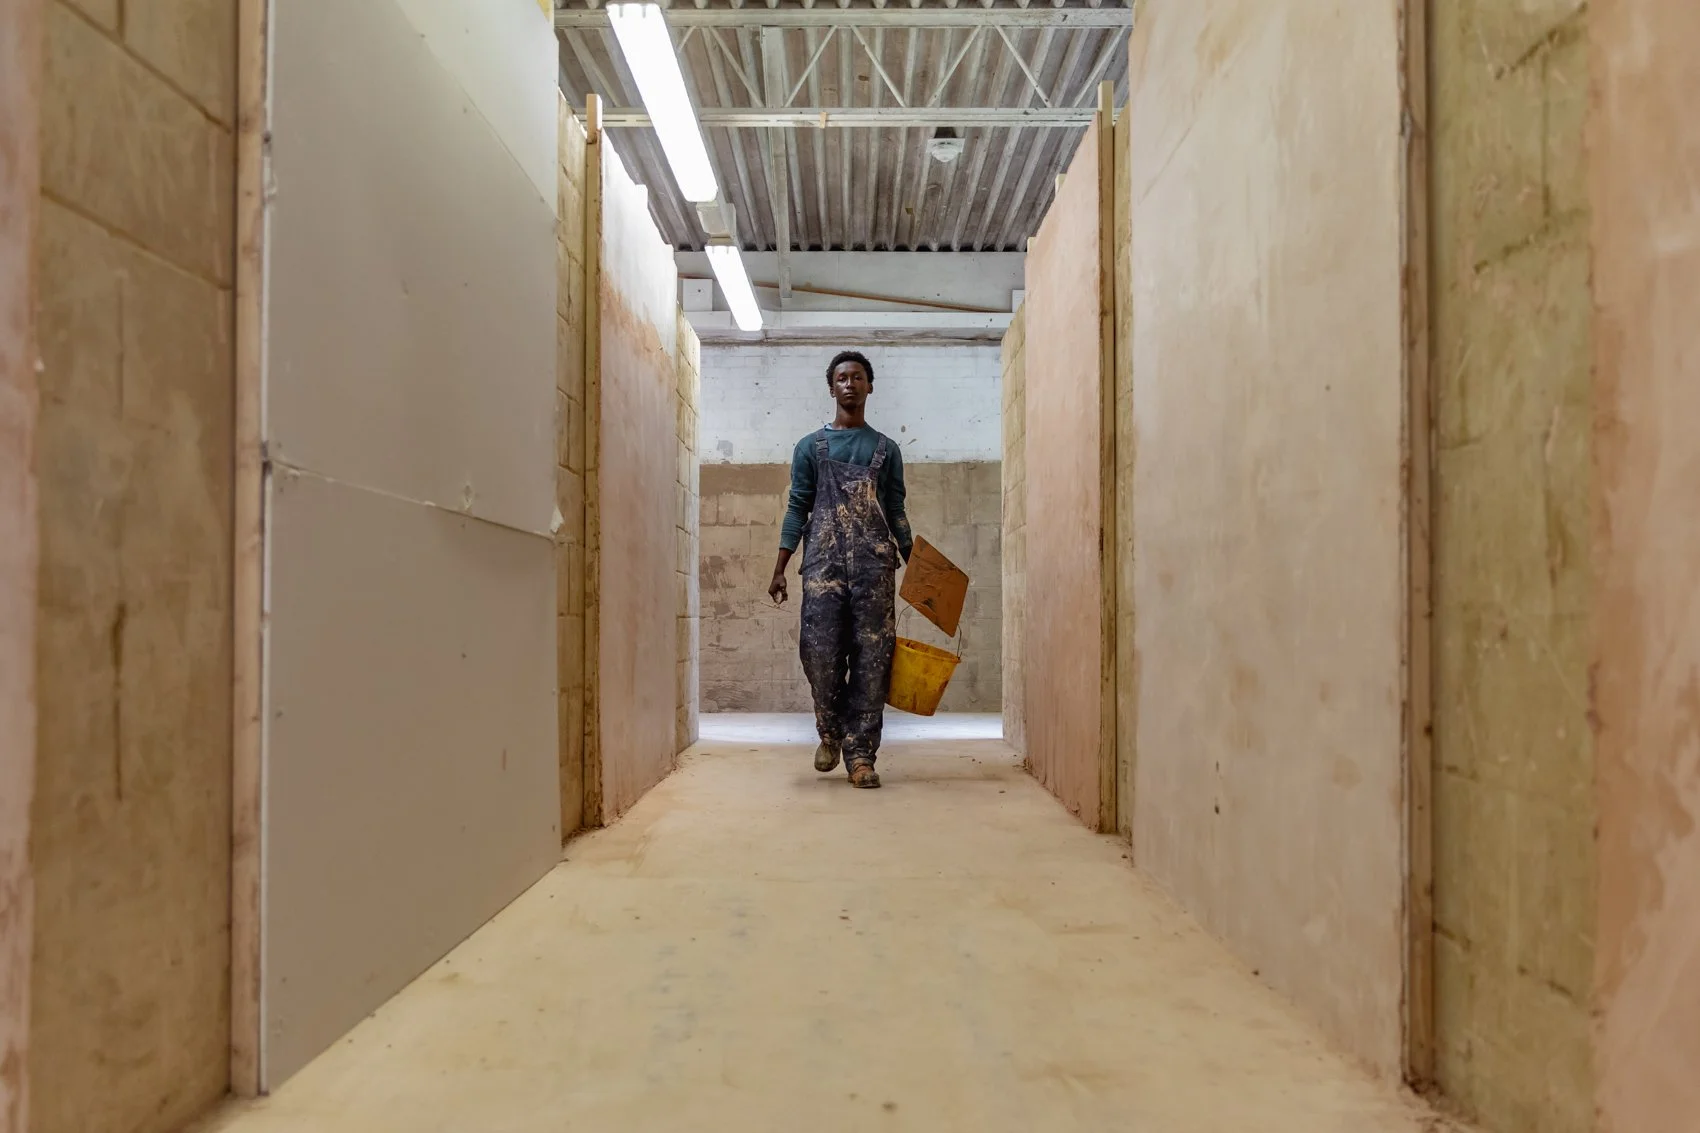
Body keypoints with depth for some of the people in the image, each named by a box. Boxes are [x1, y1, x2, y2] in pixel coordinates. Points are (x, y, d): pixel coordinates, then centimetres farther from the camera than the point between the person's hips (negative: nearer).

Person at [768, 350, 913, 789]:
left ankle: (861, 754, 2)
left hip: (875, 567, 1)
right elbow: (798, 509, 8)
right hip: (823, 563, -1)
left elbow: (896, 513, 13)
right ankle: (830, 732, 20)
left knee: (871, 659, -4)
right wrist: (780, 569, 0)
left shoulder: (886, 449, 14)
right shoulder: (810, 447, 11)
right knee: (820, 652, -7)